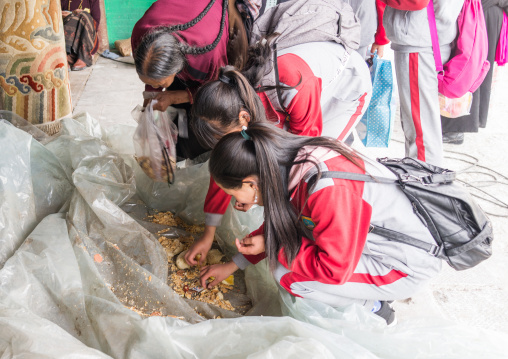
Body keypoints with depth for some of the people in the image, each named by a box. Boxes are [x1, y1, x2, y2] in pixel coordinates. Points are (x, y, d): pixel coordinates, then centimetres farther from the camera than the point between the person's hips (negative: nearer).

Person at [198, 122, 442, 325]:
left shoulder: (327, 189, -34)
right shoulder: (292, 161, -7)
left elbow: (335, 269, -26)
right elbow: (279, 224, 10)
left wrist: (271, 247, -17)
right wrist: (232, 266, 14)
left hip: (408, 265, -9)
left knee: (287, 275, -17)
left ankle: (372, 308, 6)